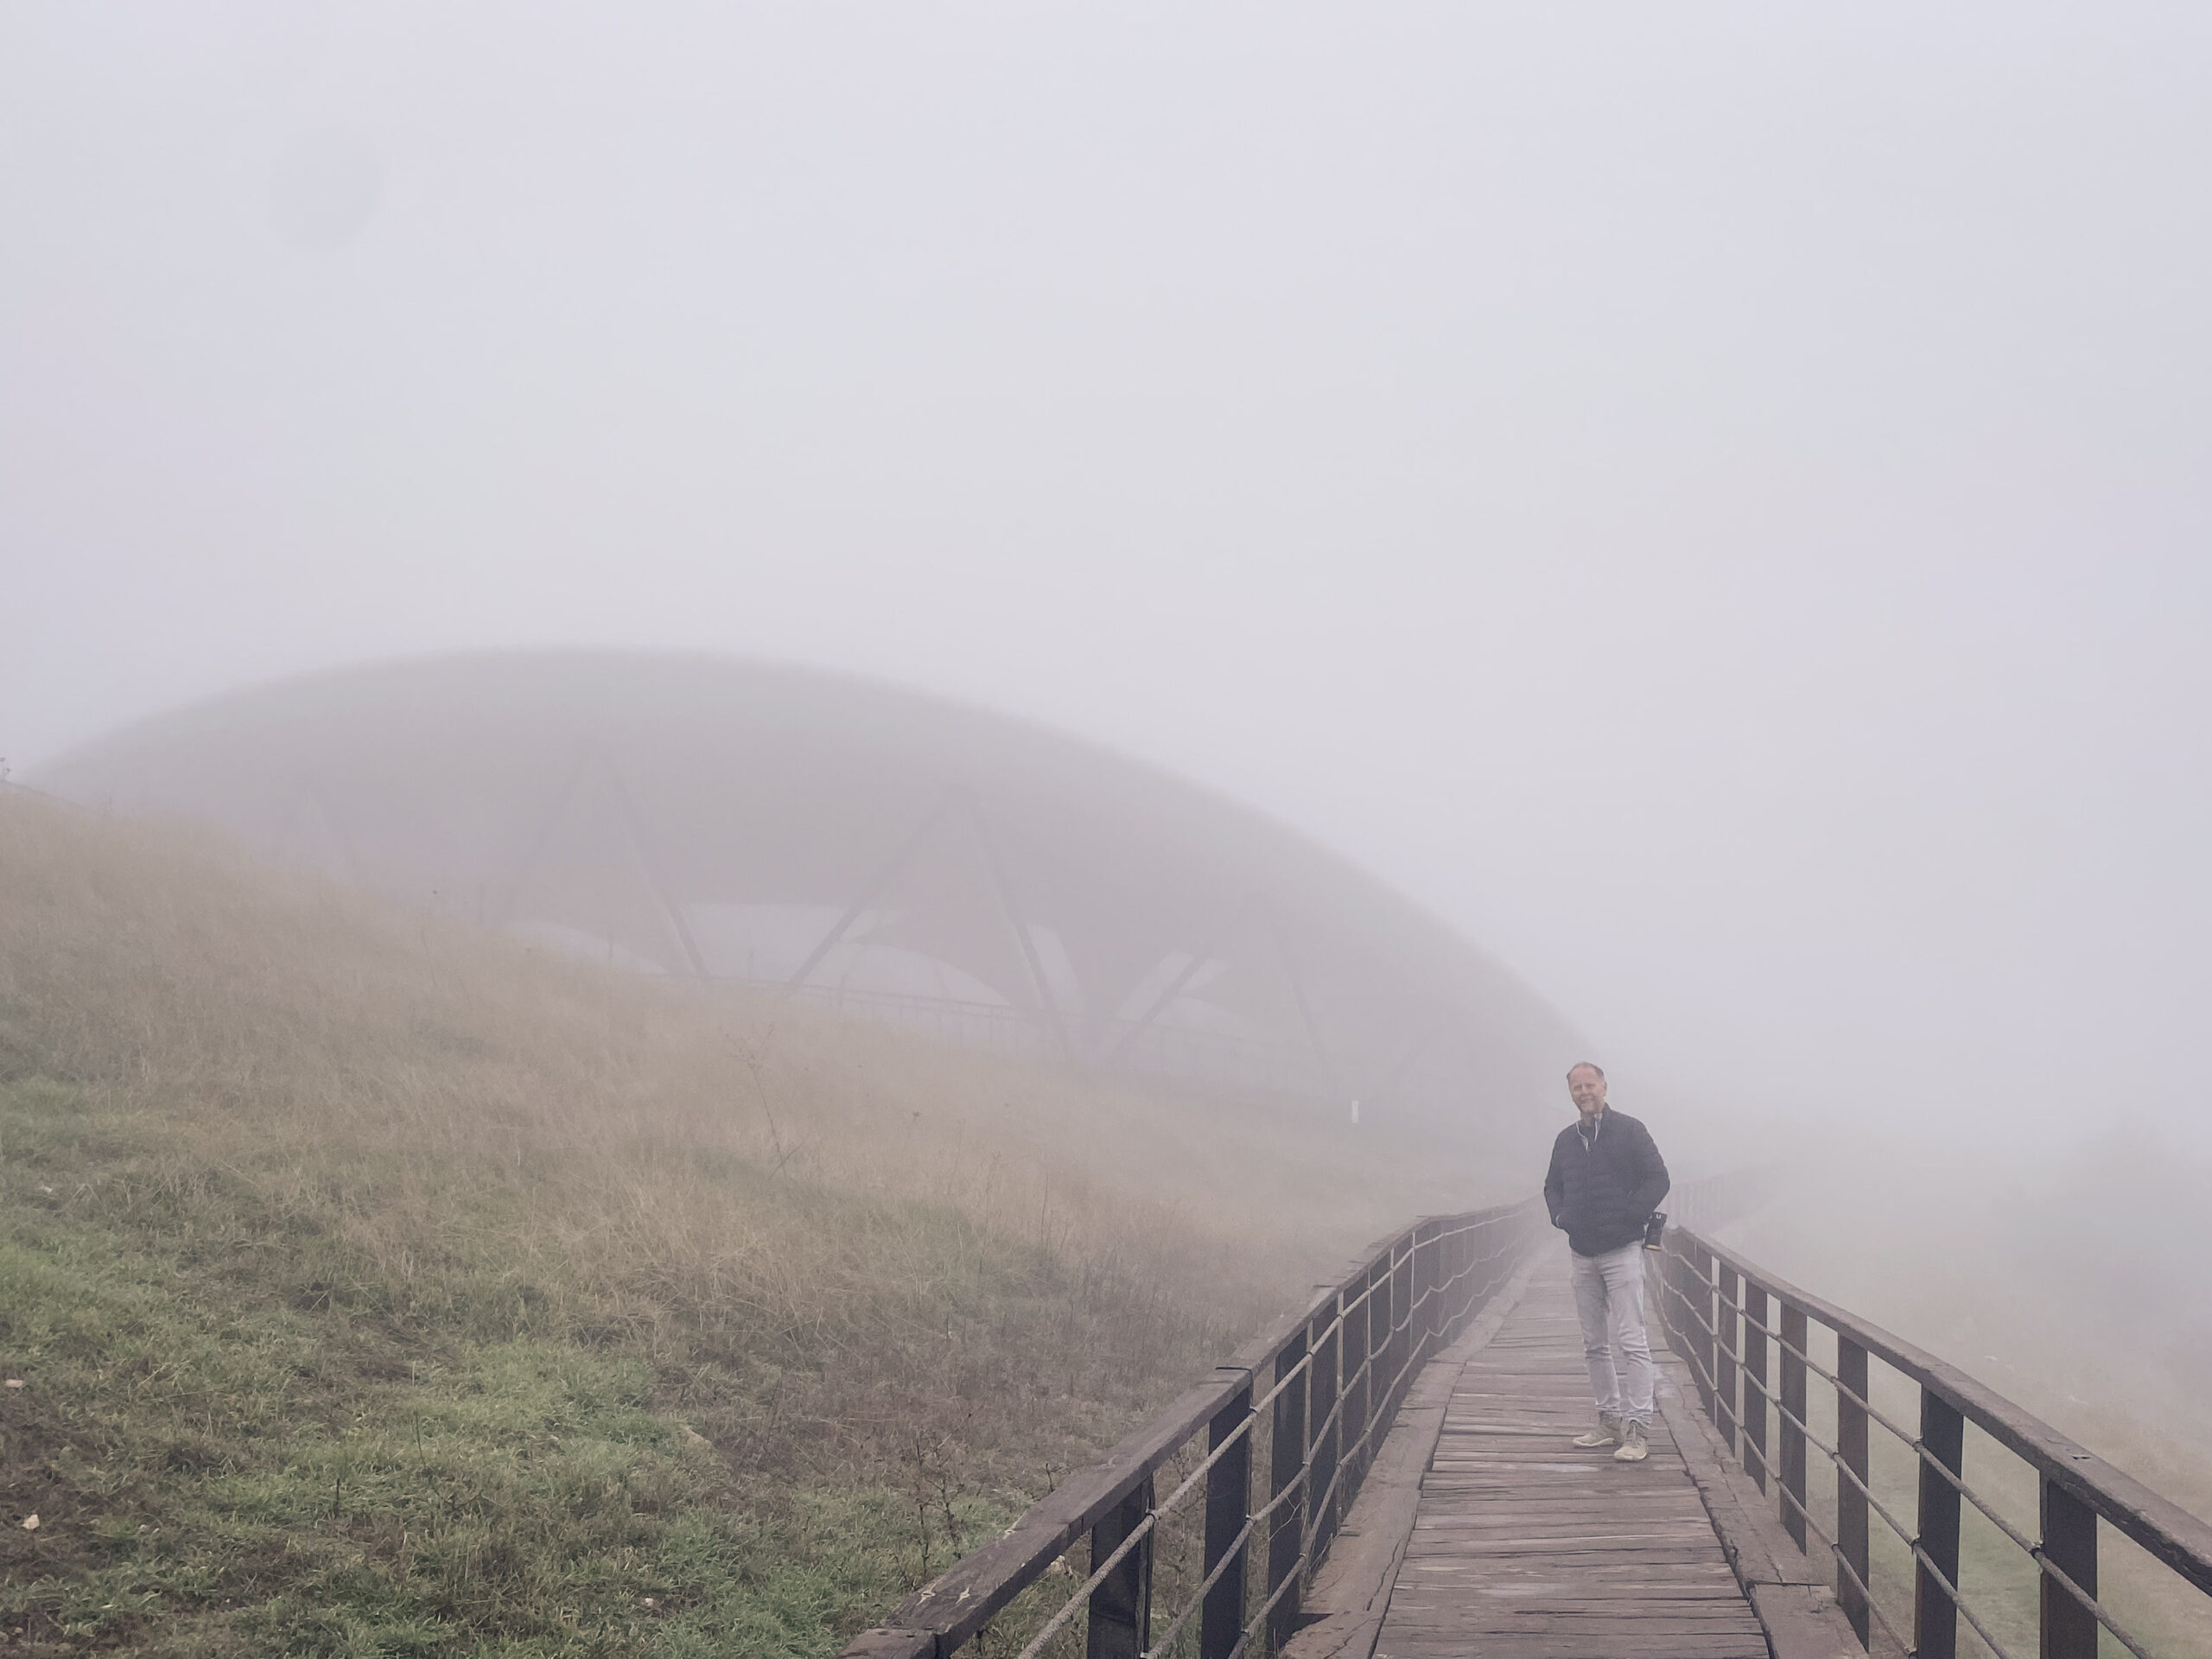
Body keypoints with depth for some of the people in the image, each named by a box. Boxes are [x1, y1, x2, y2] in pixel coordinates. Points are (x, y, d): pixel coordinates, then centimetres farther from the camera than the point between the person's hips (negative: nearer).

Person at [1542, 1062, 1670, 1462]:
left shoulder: (1629, 1130, -3)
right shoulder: (1566, 1139, 13)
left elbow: (1658, 1179, -5)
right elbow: (1552, 1186, 25)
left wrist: (1630, 1215, -14)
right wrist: (1559, 1214, 6)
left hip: (1622, 1250, -6)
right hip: (1582, 1253, 6)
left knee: (1630, 1342, -10)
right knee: (1595, 1345, 10)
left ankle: (1638, 1430, -9)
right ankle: (1610, 1420, 19)